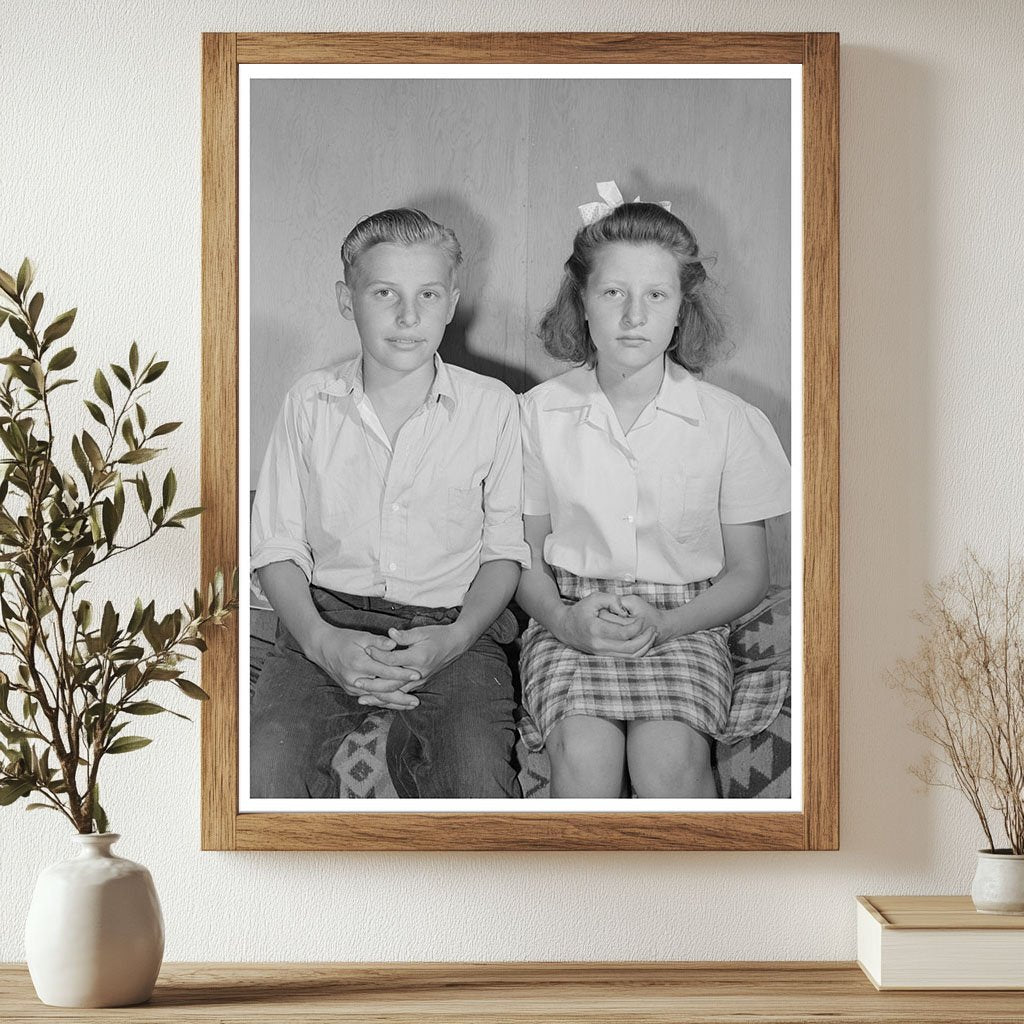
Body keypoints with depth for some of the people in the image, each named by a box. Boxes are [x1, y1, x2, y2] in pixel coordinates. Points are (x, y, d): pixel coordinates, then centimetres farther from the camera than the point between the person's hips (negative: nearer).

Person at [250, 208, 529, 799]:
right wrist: (321, 640, -14)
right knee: (263, 768, -27)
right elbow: (277, 546, 5)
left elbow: (505, 548, 7)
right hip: (329, 622, 0)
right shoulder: (310, 403, 4)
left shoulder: (493, 407, 2)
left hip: (453, 626, 0)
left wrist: (454, 639, -11)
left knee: (479, 782, -25)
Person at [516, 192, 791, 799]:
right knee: (585, 752, -29)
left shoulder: (729, 422, -1)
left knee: (667, 755, -29)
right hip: (571, 619, 1)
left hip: (685, 623, 0)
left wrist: (662, 623, -12)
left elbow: (749, 573, 5)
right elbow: (524, 552, 8)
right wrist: (564, 620, -13)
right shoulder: (541, 413, 2)